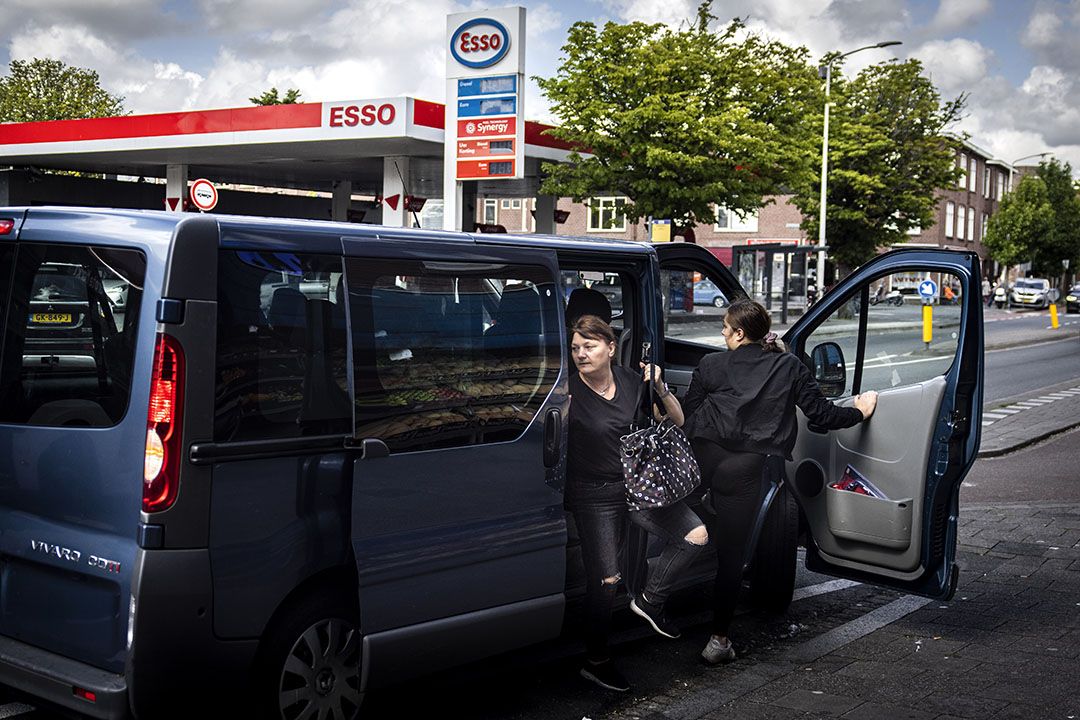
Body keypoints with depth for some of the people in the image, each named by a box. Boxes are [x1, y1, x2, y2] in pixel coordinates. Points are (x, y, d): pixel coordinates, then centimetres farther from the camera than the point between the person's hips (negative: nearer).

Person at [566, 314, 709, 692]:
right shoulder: (569, 389, -15)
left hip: (637, 484, 5)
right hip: (593, 496, -5)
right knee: (605, 579, -2)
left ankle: (650, 600, 16)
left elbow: (677, 420, 4)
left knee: (696, 535, -2)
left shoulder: (630, 381, -1)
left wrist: (659, 387, -11)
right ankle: (595, 661, 15)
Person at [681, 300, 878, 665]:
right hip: (744, 469, 0)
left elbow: (689, 416, 7)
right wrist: (860, 412, 25)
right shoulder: (790, 367, 8)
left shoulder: (711, 365, 7)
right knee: (731, 553, 5)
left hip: (703, 457, 1)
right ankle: (718, 638, 8)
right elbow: (822, 414, 7)